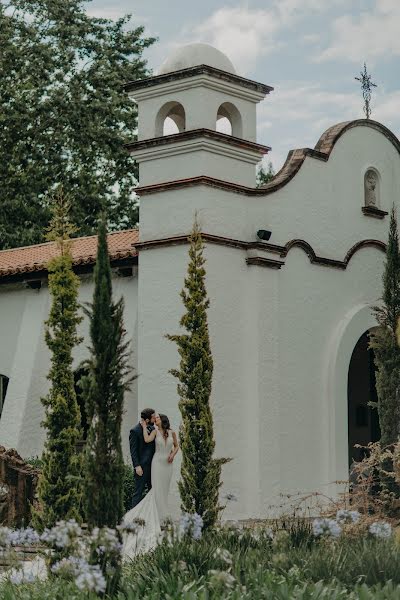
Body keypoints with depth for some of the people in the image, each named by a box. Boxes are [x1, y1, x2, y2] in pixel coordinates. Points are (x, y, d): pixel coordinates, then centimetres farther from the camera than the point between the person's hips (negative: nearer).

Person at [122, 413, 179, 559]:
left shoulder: (172, 433, 3)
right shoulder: (155, 431, -4)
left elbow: (176, 446, 13)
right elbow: (147, 440, -22)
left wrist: (173, 454, -5)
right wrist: (144, 427, -13)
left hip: (168, 463, 3)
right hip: (158, 462, -3)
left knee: (164, 488, 8)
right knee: (157, 488, -4)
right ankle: (158, 515, 4)